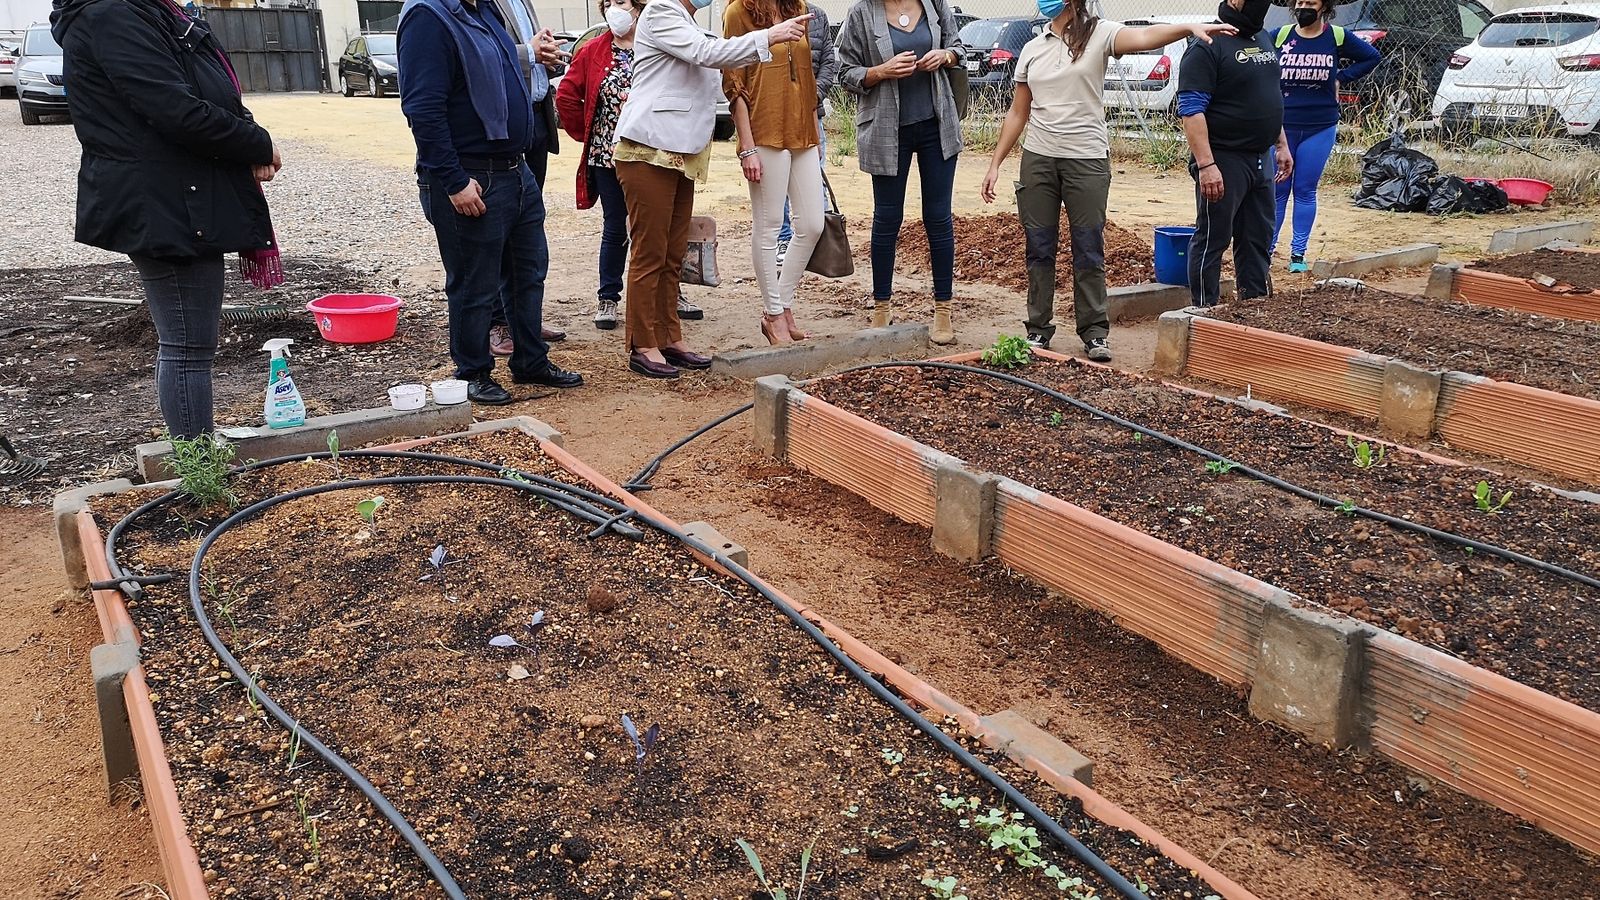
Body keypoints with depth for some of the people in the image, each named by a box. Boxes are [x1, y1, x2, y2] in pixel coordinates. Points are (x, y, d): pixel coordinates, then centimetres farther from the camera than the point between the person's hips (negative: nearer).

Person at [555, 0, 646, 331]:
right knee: (615, 228, 6)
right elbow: (566, 97, 6)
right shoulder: (592, 51, 3)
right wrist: (586, 134, 6)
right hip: (606, 156, 1)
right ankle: (608, 298, 16)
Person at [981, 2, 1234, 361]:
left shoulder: (1099, 34, -2)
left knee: (1089, 251, 0)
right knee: (1039, 250, 6)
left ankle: (1095, 333, 9)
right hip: (1038, 159, 4)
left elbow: (1142, 37, -21)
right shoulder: (1032, 49, 11)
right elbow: (1017, 114, 14)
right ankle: (1038, 329, 16)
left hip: (1087, 160, -3)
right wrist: (995, 163, 9)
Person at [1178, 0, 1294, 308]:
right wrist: (1206, 165, -25)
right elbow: (1191, 110, -19)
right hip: (1224, 161, -8)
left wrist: (1281, 145, 19)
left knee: (1258, 239, 12)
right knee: (1212, 239, -1)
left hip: (1261, 160, 8)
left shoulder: (1262, 39, 15)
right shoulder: (1208, 46, -12)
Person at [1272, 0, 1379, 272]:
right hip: (1281, 126, 0)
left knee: (1306, 191, 6)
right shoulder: (1280, 35, -2)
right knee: (1277, 190, 3)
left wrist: (1341, 77, 3)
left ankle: (1298, 253, 12)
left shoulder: (1338, 37, 0)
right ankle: (1266, 248, 12)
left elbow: (1372, 56, 13)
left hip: (1320, 129, 0)